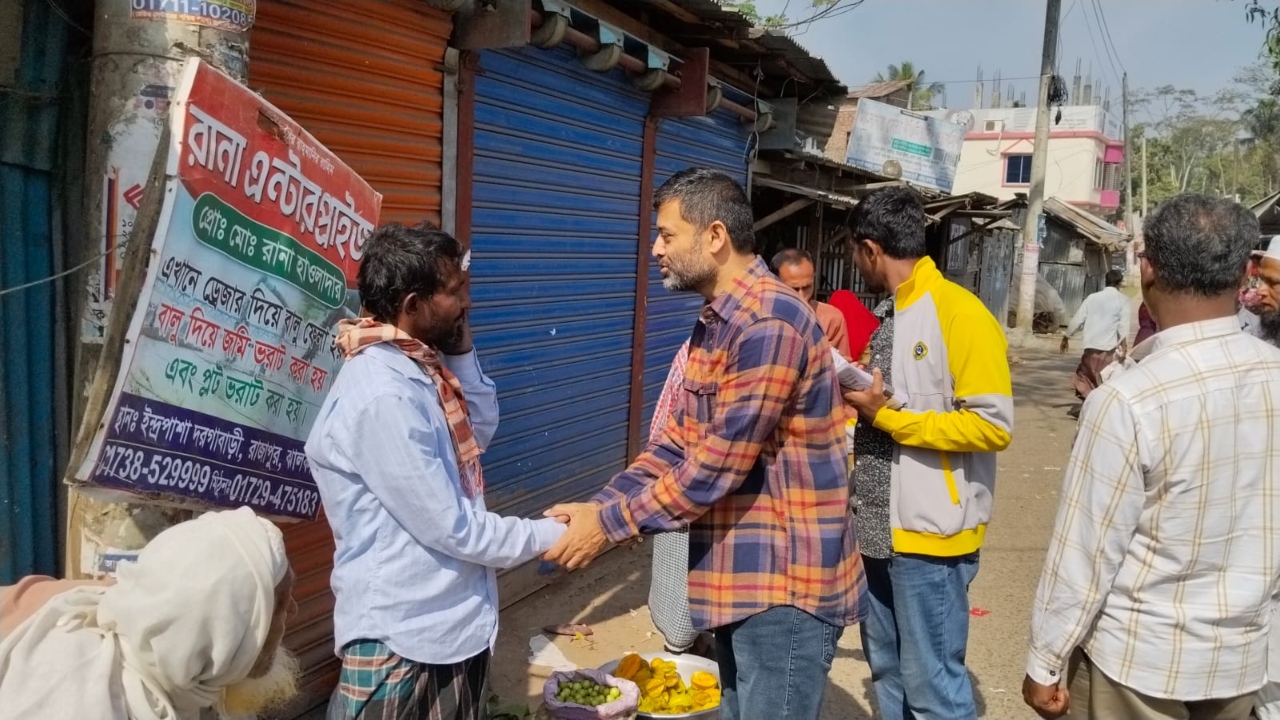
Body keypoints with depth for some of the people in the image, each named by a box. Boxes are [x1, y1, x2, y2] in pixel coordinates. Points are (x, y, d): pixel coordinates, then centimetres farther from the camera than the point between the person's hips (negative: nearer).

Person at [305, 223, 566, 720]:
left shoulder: (414, 368, 3)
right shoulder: (382, 395, -26)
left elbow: (480, 430, 12)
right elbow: (450, 528, -23)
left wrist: (461, 348, 0)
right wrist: (549, 537, -10)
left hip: (454, 623, 9)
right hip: (403, 641, -9)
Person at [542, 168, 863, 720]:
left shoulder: (770, 322, -22)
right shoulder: (714, 324, 12)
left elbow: (718, 464, -23)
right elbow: (675, 444, 10)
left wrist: (610, 524, -15)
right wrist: (597, 506, -1)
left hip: (785, 584, -9)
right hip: (742, 576, 10)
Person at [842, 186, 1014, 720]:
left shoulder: (960, 312, -14)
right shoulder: (887, 313, 11)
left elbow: (993, 426, -20)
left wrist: (886, 417, -20)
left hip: (929, 531, -8)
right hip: (876, 526, 8)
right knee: (887, 674, 18)